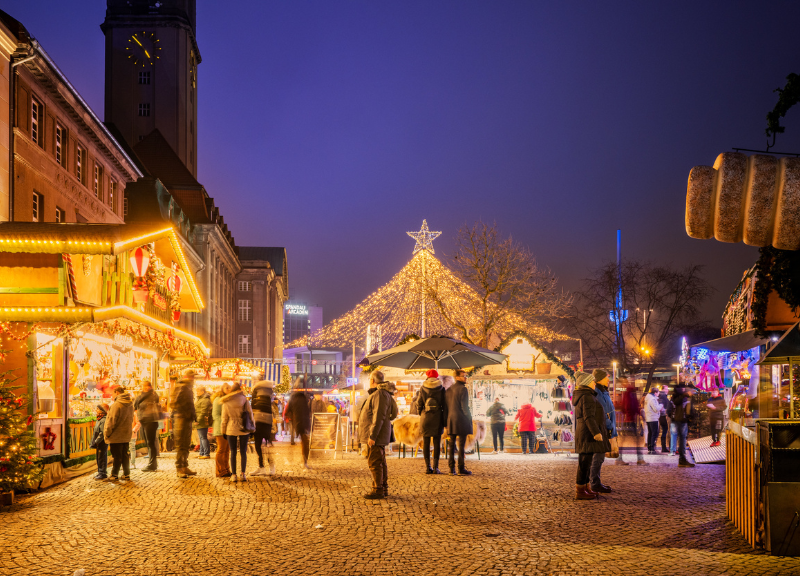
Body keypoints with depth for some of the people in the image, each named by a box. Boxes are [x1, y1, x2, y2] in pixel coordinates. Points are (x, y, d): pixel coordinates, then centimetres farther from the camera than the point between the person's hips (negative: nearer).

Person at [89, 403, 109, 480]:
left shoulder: (103, 420, -18)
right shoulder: (99, 420, 15)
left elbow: (102, 433, -24)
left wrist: (96, 442, -23)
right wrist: (93, 442, 17)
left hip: (102, 442, -10)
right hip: (98, 443, 10)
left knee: (102, 458, -4)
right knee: (98, 458, 16)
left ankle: (103, 474, 1)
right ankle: (100, 473, 25)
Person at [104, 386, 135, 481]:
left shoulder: (116, 405, -17)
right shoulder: (130, 405, 8)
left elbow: (112, 421, -16)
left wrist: (107, 433, -8)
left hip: (116, 435, -7)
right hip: (126, 435, 7)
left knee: (117, 456, -1)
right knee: (125, 455, 13)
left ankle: (114, 475, 6)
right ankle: (126, 474, 16)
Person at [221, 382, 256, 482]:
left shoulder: (226, 403, -4)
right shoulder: (245, 401, -5)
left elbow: (224, 419, 2)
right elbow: (251, 415, 0)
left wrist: (223, 431, 11)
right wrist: (252, 429, 10)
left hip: (231, 430, 0)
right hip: (244, 430, 0)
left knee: (233, 452, 7)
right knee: (243, 452, 8)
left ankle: (234, 475, 5)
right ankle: (243, 474, 4)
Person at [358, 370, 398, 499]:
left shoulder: (380, 394, -18)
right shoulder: (386, 394, 15)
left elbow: (379, 417, -24)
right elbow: (394, 412, 20)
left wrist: (372, 436, -24)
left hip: (377, 435, -11)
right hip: (379, 435, 11)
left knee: (374, 462, -8)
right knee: (380, 462, 13)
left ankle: (378, 490, -6)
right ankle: (384, 488, 18)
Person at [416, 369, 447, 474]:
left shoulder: (422, 389, -1)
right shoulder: (441, 389, -1)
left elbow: (419, 404, 1)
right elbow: (444, 405, -2)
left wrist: (413, 405, 24)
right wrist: (445, 420, 3)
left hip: (425, 418, 0)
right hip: (437, 418, 0)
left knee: (426, 443, 5)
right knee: (437, 443, 3)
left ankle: (427, 467, 3)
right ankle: (435, 467, -2)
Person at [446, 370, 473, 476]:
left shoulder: (448, 390, 13)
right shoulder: (463, 389, -10)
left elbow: (446, 405, 14)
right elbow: (464, 406, -14)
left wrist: (447, 420, 17)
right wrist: (469, 418, -5)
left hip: (451, 420, 7)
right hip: (461, 420, -7)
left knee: (452, 444, 9)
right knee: (461, 445, -4)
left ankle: (452, 468, 8)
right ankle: (461, 469, -5)